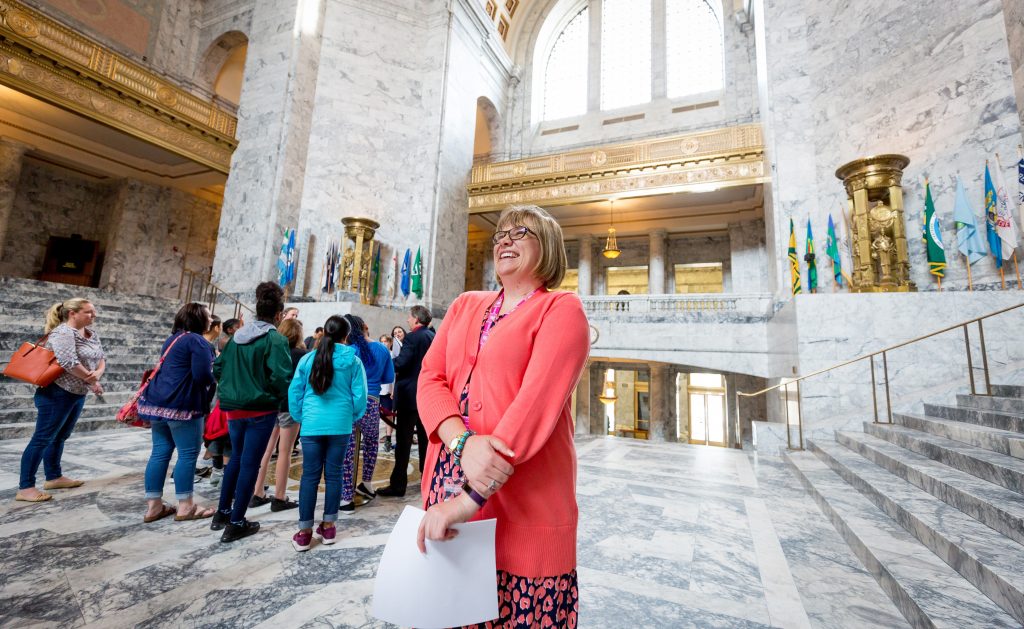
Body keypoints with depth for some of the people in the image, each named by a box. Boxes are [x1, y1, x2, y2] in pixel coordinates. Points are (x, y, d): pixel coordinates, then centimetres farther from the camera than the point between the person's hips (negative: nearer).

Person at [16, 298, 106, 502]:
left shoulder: (92, 334, 9)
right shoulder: (63, 332, -17)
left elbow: (101, 358, 10)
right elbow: (69, 363, -27)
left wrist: (98, 373, -12)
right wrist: (92, 380, -16)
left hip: (78, 394, 9)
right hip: (57, 394, -9)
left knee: (59, 437, 18)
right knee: (42, 439, -3)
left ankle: (53, 477, 29)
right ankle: (25, 488, 4)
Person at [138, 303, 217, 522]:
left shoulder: (173, 339, 17)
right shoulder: (197, 341, -13)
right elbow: (203, 376, -21)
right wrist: (214, 376, 1)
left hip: (159, 402, 10)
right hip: (182, 405, -9)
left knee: (160, 452, 12)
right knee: (188, 454, -1)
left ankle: (153, 506, 17)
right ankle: (185, 506, 5)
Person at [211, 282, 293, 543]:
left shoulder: (238, 335, 6)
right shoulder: (275, 339, -16)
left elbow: (218, 367, 9)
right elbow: (280, 377, -23)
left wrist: (232, 388, 19)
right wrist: (287, 398, -5)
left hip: (234, 407, 7)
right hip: (261, 409, -7)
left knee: (236, 457, 23)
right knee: (250, 463, 4)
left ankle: (223, 512, 33)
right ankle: (236, 523, 14)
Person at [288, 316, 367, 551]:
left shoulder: (308, 358, 1)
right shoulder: (353, 360, -4)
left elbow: (294, 392, 4)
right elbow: (359, 395, -3)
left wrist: (300, 418, 17)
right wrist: (352, 417, 14)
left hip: (312, 425, 1)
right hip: (340, 425, -1)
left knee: (309, 476, 7)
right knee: (333, 474, 10)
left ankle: (304, 532, 13)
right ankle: (328, 527, 20)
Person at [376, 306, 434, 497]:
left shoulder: (412, 337, -14)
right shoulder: (434, 337, 8)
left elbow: (401, 363, -22)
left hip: (409, 395, -7)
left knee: (404, 440, -1)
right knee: (425, 438, 16)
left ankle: (398, 485, 5)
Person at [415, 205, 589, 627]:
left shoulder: (562, 309, -5)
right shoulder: (465, 306, 12)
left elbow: (536, 404, -18)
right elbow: (430, 379, 1)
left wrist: (470, 498, -21)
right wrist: (464, 442, -18)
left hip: (522, 502, -4)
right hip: (447, 483, 5)